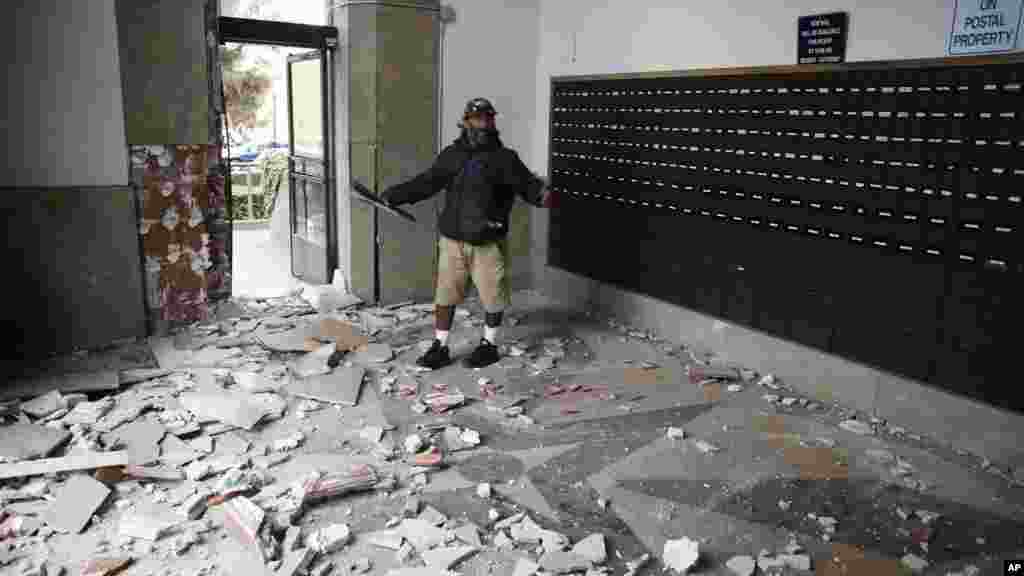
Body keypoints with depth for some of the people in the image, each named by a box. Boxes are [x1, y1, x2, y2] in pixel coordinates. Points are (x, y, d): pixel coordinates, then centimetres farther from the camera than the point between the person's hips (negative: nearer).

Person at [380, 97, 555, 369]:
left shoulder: (504, 158, -4)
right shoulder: (451, 155, 5)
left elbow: (527, 184, -8)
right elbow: (426, 183, 9)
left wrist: (542, 196, -30)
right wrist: (394, 195, 3)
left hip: (488, 243, -3)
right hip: (452, 241, 3)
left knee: (492, 296, 8)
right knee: (445, 295, 9)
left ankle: (489, 345, 28)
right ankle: (440, 347, 22)